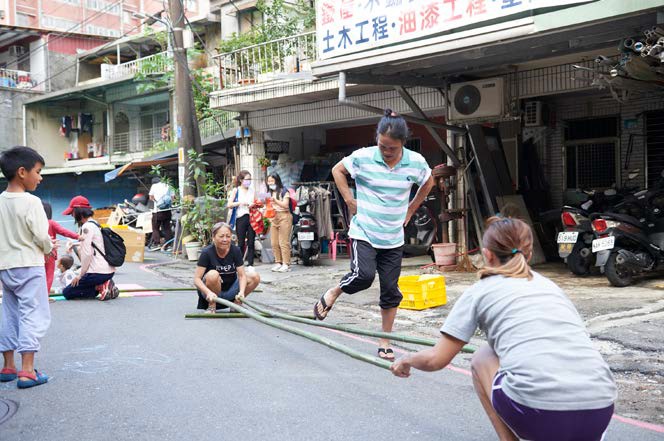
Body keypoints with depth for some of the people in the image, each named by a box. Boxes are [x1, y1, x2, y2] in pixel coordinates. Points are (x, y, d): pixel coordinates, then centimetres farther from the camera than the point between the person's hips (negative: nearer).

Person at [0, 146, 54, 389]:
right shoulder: (31, 202, -15)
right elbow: (42, 236, -17)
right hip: (28, 266, -7)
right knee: (33, 315, -2)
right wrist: (48, 248, 4)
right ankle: (27, 371, -6)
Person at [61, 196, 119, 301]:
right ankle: (104, 285, 6)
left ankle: (100, 287, -8)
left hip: (98, 272, -9)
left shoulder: (87, 226, -11)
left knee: (67, 292, 1)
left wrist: (81, 275, -8)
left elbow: (87, 253, -15)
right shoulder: (95, 224, 18)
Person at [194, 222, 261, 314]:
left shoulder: (236, 250, -8)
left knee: (255, 277, -15)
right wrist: (209, 292, -40)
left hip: (229, 291, 3)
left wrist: (241, 292, -32)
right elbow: (197, 278, -21)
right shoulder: (207, 252, -17)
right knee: (213, 274, -34)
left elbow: (242, 275, -12)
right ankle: (211, 306, -11)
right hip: (212, 293, -3)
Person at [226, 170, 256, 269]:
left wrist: (254, 205, -7)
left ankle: (250, 264, 6)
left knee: (251, 242, 1)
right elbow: (229, 205, -2)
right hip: (241, 217, -2)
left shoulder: (252, 191, 14)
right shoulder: (236, 190, 5)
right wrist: (240, 203, -14)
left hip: (252, 217, 3)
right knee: (241, 243, 0)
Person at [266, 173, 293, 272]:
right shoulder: (270, 193, 20)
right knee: (274, 243, 3)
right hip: (274, 218, 7)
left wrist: (275, 200, -18)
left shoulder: (284, 191, -2)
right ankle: (278, 262, 9)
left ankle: (286, 264, -8)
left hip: (284, 217, -7)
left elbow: (285, 205, -10)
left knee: (284, 242, -9)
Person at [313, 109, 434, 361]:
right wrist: (350, 201, 0)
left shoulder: (416, 162, -5)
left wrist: (411, 209, 11)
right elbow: (337, 170, 5)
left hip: (393, 238, 3)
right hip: (363, 232, -3)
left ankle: (385, 341, 19)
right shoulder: (363, 157, -12)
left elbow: (428, 183, 16)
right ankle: (332, 294, 8)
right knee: (364, 275, -23)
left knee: (390, 290, 4)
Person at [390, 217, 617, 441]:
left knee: (482, 358, 22)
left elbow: (436, 360, 11)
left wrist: (406, 360, 34)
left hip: (539, 416, -5)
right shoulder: (549, 284, 24)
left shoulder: (481, 290, 11)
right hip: (600, 414, 5)